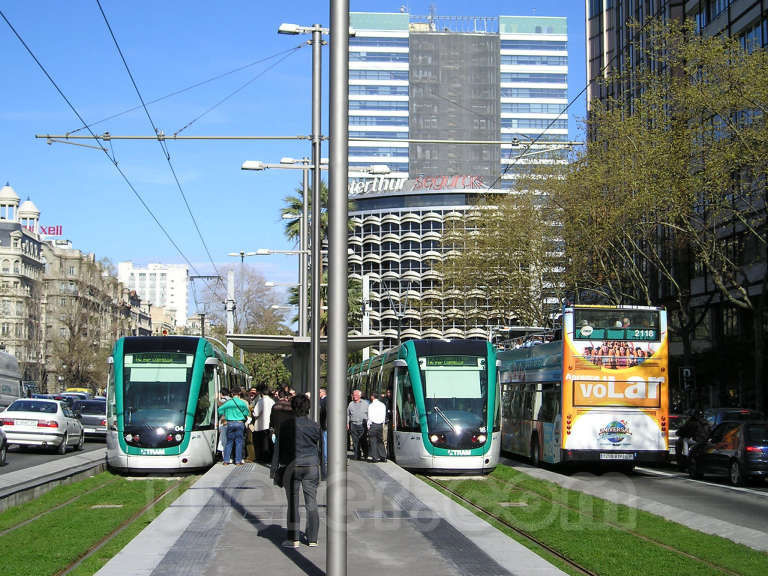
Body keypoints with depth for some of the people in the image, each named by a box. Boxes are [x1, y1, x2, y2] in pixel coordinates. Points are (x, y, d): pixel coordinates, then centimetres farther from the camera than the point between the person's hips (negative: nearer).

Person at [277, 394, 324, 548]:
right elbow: (321, 449, 7)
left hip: (292, 466, -2)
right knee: (311, 504, 8)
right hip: (312, 466, 2)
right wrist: (322, 470, 14)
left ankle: (293, 539, 1)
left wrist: (280, 466, 9)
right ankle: (312, 538, 12)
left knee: (293, 504, 3)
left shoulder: (286, 425, -4)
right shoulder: (315, 426, 2)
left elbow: (280, 448, 0)